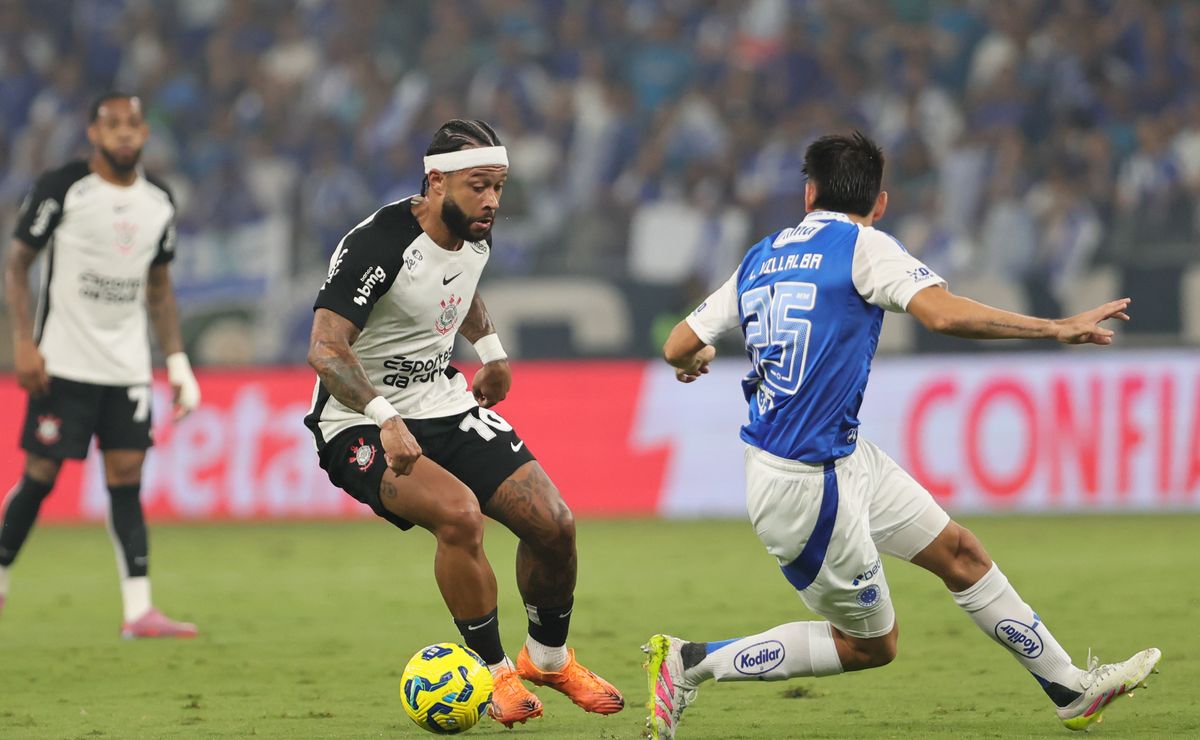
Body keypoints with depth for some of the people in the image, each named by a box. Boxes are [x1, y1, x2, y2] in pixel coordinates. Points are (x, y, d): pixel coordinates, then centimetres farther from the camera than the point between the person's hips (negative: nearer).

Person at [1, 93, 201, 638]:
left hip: (128, 366, 4)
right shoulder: (61, 188, -7)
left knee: (126, 479, -3)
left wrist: (177, 360, 10)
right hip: (63, 363, -4)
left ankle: (139, 609, -9)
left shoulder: (159, 201, 9)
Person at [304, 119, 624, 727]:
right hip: (361, 426, -7)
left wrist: (490, 348, 31)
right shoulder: (378, 245, -25)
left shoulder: (475, 236, 1)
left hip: (444, 404, 7)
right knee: (459, 513, -32)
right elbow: (324, 349, -34)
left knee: (553, 523, -4)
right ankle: (496, 675, -12)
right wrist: (384, 419, -45)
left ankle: (549, 658, 24)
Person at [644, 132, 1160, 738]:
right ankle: (691, 663, 6)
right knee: (869, 644, 5)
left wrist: (693, 359, 36)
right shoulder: (863, 246, -11)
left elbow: (679, 346, 11)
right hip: (804, 483, -9)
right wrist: (1058, 329, -19)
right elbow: (944, 314, -26)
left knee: (958, 551, 15)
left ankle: (1072, 690, 23)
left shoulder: (762, 258, 9)